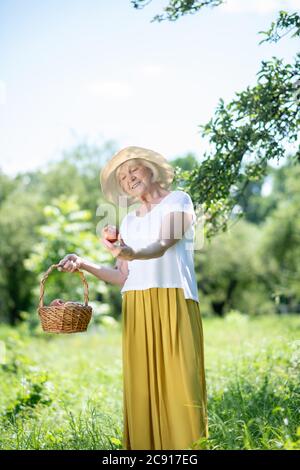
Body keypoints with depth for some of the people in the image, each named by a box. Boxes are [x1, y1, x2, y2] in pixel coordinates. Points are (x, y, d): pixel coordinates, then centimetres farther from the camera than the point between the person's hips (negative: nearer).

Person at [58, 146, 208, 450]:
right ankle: (144, 444, 2)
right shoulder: (128, 222, 21)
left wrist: (132, 254, -33)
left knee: (178, 379, -10)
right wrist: (84, 265, 2)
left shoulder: (178, 201, 6)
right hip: (137, 310, 5)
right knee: (141, 386, -1)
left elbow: (162, 245, -13)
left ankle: (187, 445, -7)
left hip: (174, 303, -5)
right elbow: (123, 277, 15)